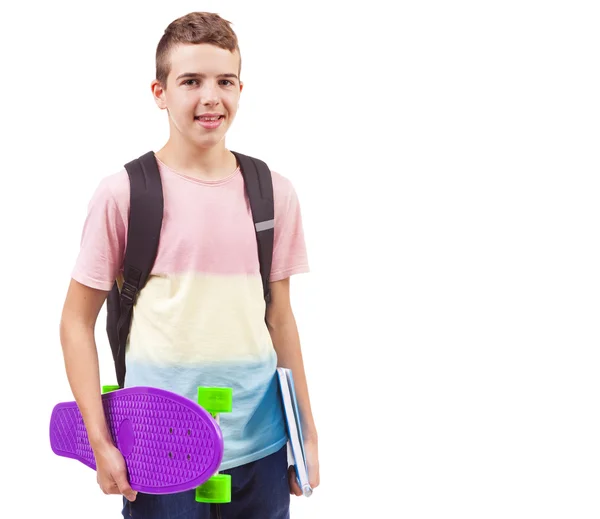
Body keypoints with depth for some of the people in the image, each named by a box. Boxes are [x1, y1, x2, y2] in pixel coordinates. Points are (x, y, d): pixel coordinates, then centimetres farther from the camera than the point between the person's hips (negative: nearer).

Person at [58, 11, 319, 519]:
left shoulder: (273, 192, 2)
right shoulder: (123, 194, -7)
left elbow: (279, 316, 9)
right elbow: (77, 321, -3)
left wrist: (307, 433, 9)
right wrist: (101, 443, -9)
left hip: (261, 449, 3)